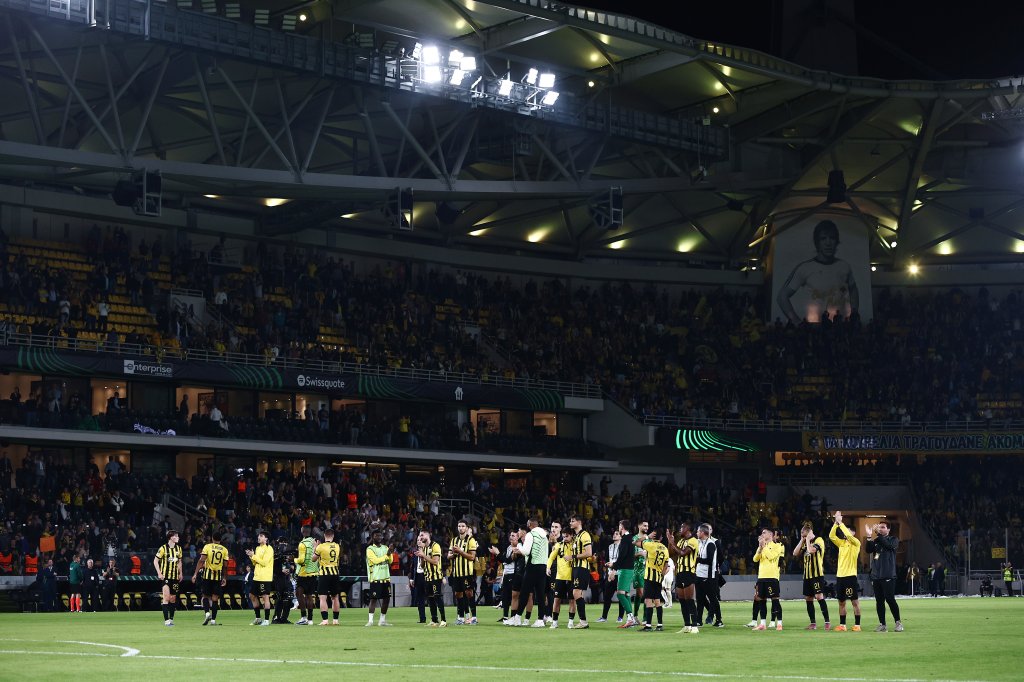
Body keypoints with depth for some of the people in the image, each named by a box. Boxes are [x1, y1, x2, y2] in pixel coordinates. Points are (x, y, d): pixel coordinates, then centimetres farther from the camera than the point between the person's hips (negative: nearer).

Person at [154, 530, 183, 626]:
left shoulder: (178, 548, 8)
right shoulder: (163, 548, -8)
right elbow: (155, 561, -3)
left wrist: (180, 573, 15)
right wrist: (159, 573, -11)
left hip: (175, 577, 5)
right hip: (165, 576, -5)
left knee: (173, 598, 8)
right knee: (166, 597, -12)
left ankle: (171, 618, 18)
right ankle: (166, 620, -14)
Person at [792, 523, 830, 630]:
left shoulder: (819, 540, -6)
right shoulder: (805, 543, 16)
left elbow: (811, 550, -23)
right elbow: (795, 553, 8)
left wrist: (808, 540, -8)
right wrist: (802, 541, 4)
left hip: (817, 574, -8)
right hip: (807, 575, 8)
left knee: (819, 596, -16)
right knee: (808, 598, 7)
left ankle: (827, 622, -15)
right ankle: (813, 623, 14)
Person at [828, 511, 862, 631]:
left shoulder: (856, 543, -3)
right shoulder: (841, 543, 14)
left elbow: (848, 535, -20)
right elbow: (831, 536, 2)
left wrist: (840, 523, -14)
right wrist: (836, 523, -6)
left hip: (850, 575, -6)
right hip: (840, 576, 6)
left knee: (855, 601, -2)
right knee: (841, 602, 8)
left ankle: (857, 625, 0)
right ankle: (842, 625, 14)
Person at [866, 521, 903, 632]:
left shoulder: (893, 539, 5)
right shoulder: (875, 541, 15)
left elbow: (889, 545, -17)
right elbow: (868, 550, -1)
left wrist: (879, 534, -18)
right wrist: (869, 536, -12)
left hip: (888, 576, -5)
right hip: (876, 576, 5)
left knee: (890, 599, -9)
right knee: (879, 601, 4)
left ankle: (898, 622, 1)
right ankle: (882, 624, 8)